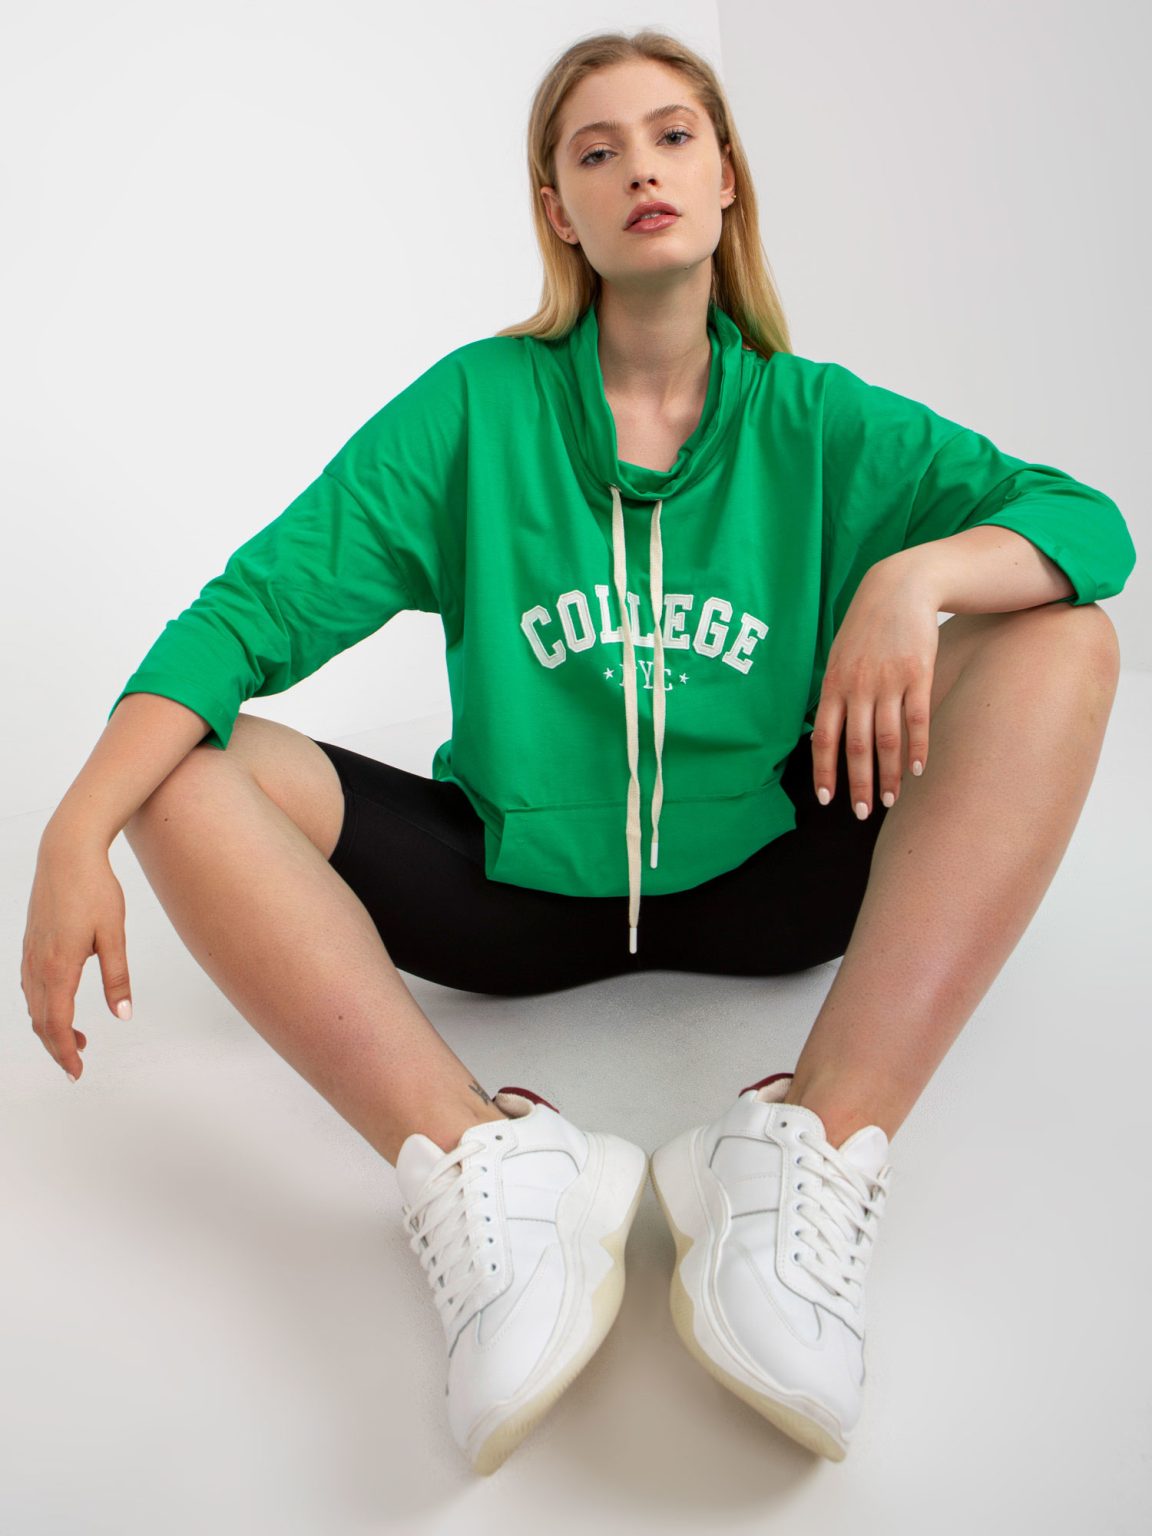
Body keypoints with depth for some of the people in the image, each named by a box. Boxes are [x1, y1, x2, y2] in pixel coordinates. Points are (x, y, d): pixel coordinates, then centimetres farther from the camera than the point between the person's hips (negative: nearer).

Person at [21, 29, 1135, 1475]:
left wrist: (913, 575, -27)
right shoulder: (476, 407, -2)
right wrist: (78, 830, -25)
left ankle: (816, 1142, -34)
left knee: (1060, 639, -18)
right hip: (522, 892, 0)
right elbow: (253, 609, -10)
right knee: (183, 763, -18)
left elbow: (1091, 523, -5)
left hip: (760, 885, 1)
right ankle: (481, 1161, -36)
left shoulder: (814, 421, 1)